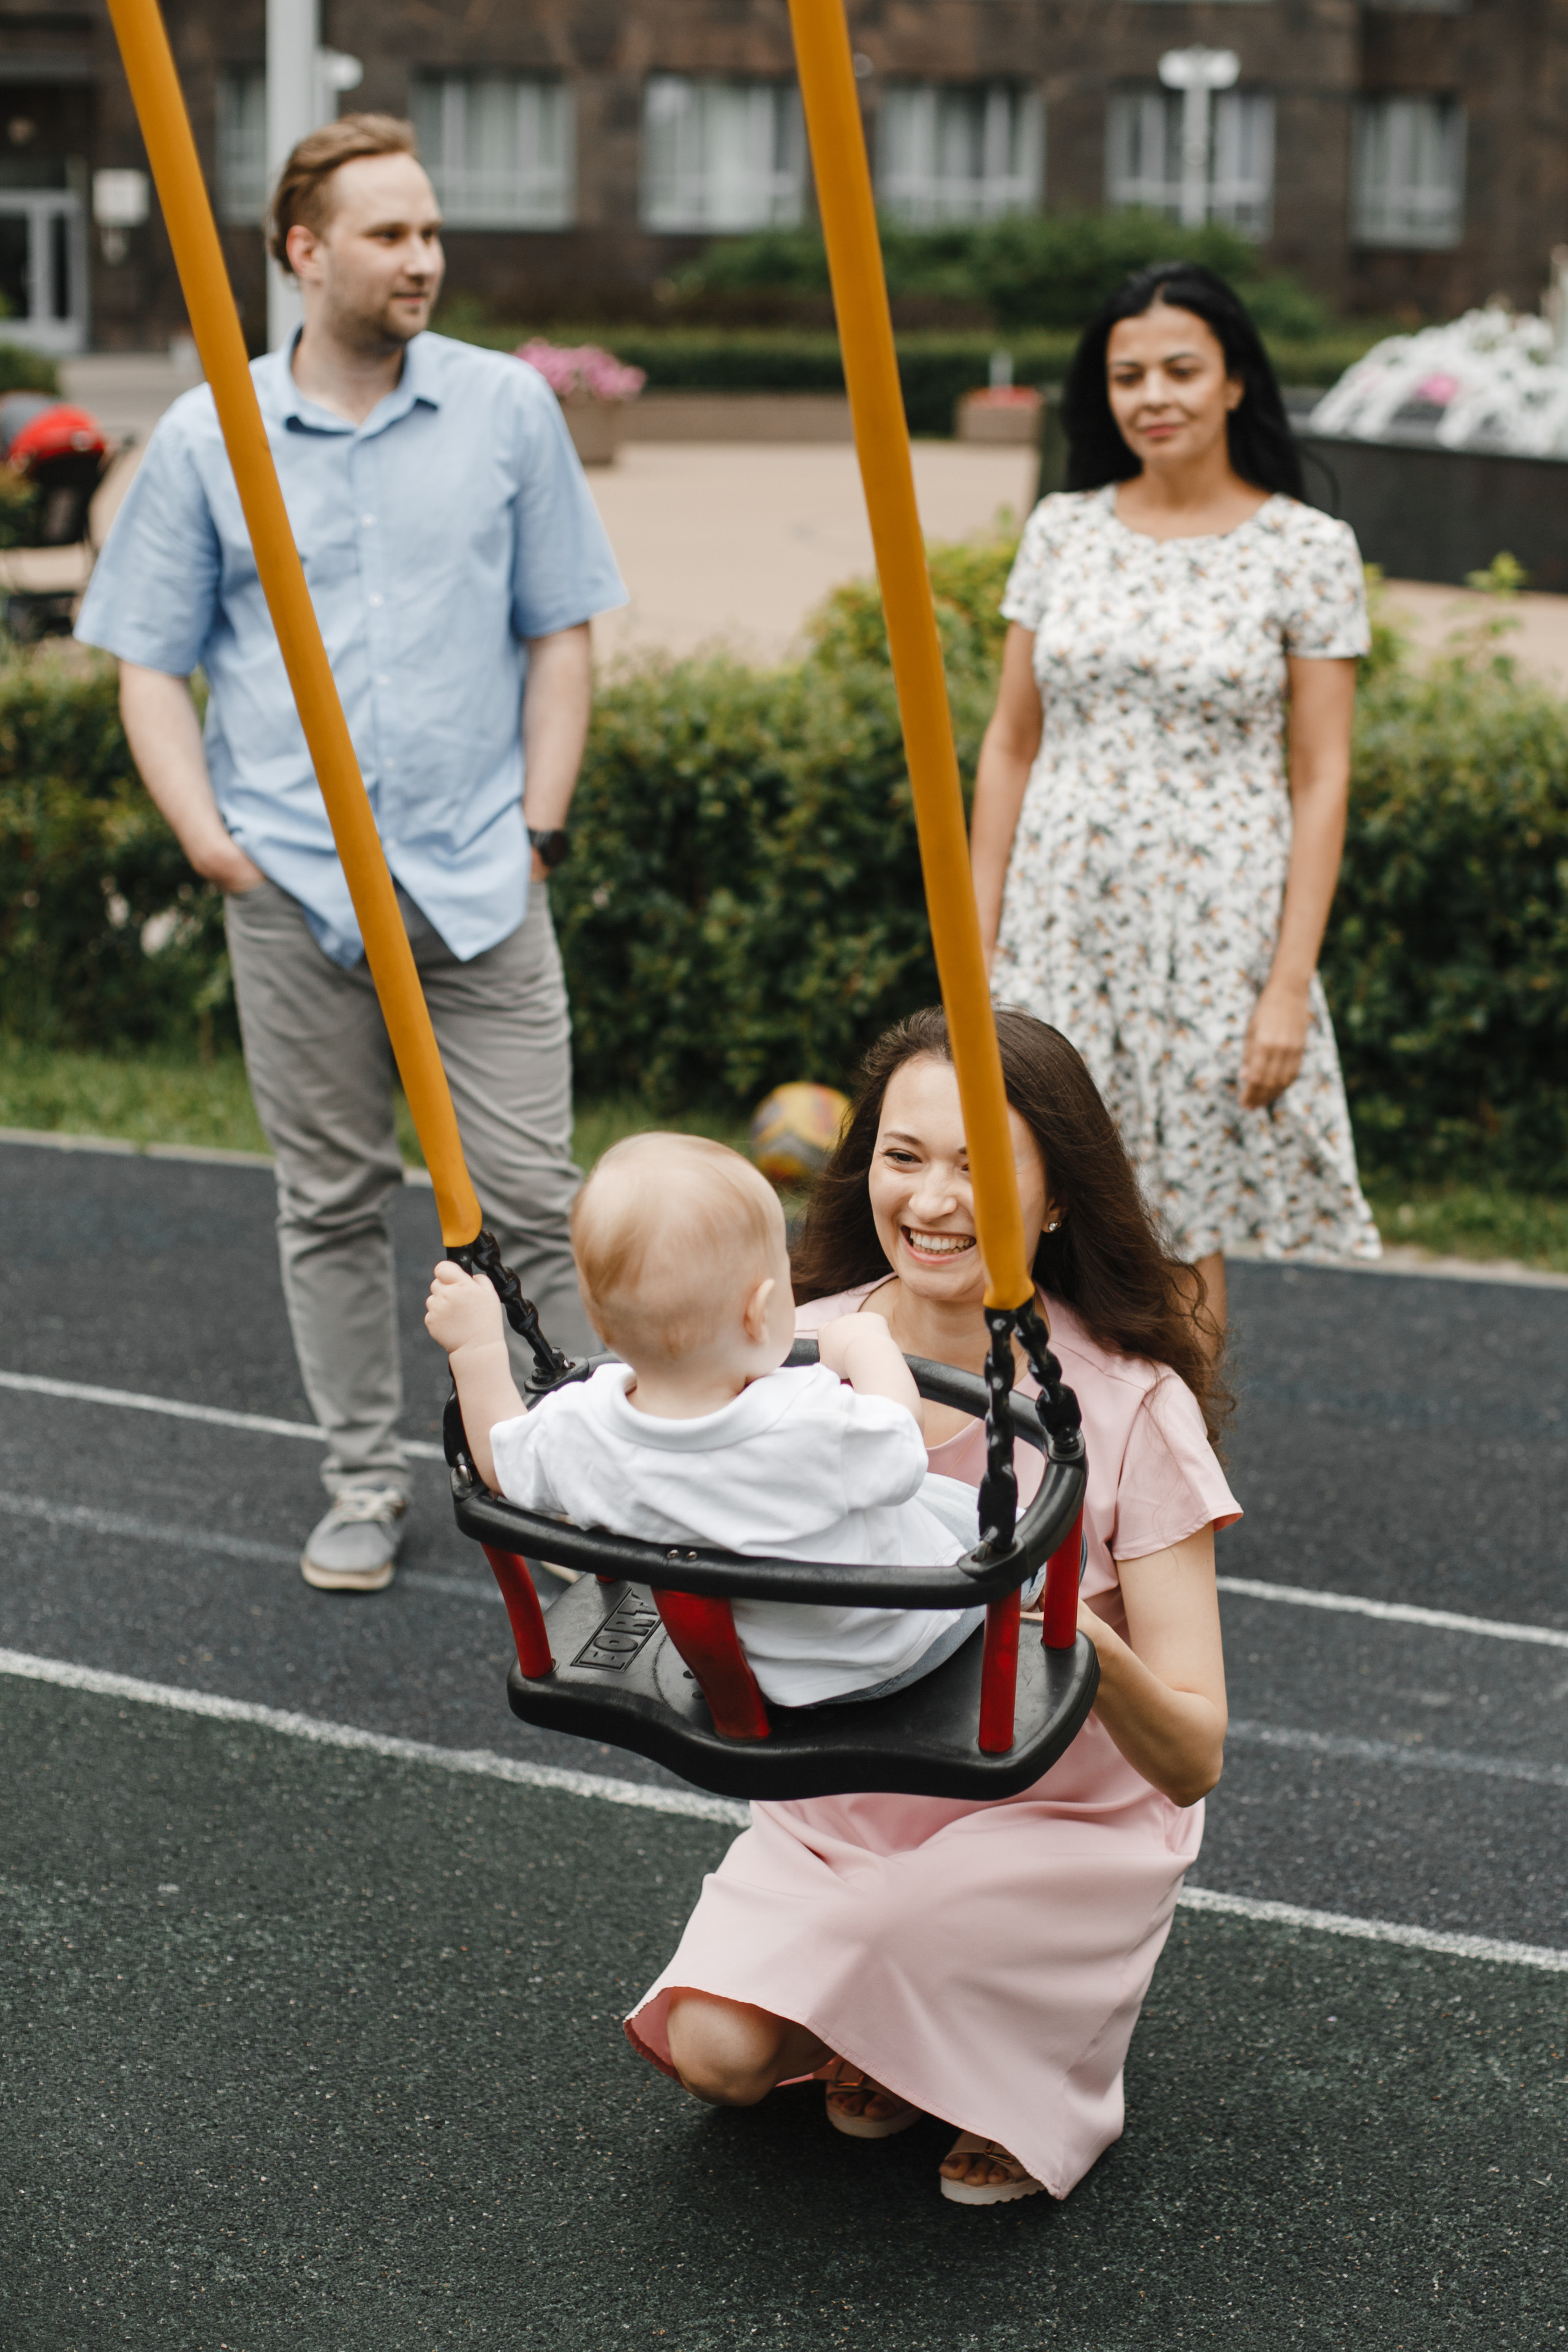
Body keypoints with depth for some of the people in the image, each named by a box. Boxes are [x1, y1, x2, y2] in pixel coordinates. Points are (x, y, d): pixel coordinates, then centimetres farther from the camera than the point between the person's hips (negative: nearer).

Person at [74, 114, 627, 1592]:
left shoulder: (508, 408, 4)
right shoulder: (204, 439, 3)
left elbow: (560, 632, 8)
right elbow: (150, 661, 7)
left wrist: (542, 820, -1)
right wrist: (206, 834, -5)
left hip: (479, 877, 0)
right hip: (291, 881, 1)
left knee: (534, 1195, -1)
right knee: (330, 1200, 9)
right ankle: (365, 1485, 22)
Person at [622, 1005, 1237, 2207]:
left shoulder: (1130, 1408, -21)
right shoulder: (804, 1353, -12)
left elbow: (1192, 1761, -22)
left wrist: (1091, 1651, -44)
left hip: (1065, 1826, -3)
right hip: (845, 1806, 3)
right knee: (716, 2052, -18)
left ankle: (1038, 2053, 5)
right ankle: (885, 2027, 17)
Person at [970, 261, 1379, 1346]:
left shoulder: (1306, 549, -3)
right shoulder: (1062, 530, 6)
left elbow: (1322, 778, -4)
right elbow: (1011, 744, 10)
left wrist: (1290, 982, -10)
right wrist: (976, 941, 6)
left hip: (1214, 929, -3)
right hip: (1061, 920, 3)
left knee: (1183, 1234, 3)